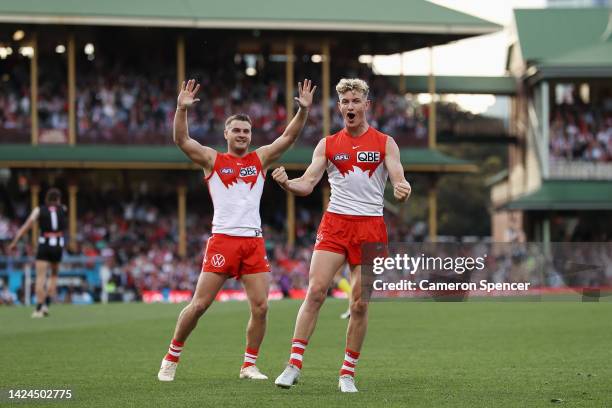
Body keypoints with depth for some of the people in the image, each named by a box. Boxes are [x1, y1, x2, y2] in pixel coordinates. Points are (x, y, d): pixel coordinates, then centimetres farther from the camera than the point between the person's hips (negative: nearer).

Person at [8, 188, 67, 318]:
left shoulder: (39, 210, 2)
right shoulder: (63, 209, 9)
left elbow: (26, 225, -6)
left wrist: (14, 242, -8)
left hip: (44, 245, -2)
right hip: (58, 246, 2)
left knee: (40, 277, -6)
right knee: (54, 275, 20)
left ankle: (38, 308, -18)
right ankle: (46, 304, 5)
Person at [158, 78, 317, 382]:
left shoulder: (261, 159, 14)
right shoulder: (212, 160, 6)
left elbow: (289, 136, 7)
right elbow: (181, 140, -5)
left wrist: (303, 110, -7)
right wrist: (182, 110, -19)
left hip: (254, 242, 3)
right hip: (222, 240, -3)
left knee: (260, 307, -4)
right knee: (199, 305, -4)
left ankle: (249, 365, 9)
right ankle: (171, 358, 10)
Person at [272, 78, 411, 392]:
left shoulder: (385, 143, 5)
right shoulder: (328, 145, 9)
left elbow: (399, 180, -4)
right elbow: (307, 184, 2)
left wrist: (401, 190, -29)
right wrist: (286, 183, -20)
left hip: (371, 226, -1)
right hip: (335, 223, 1)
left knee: (360, 303, -1)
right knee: (315, 290, -13)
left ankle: (347, 373, 9)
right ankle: (294, 365, -11)